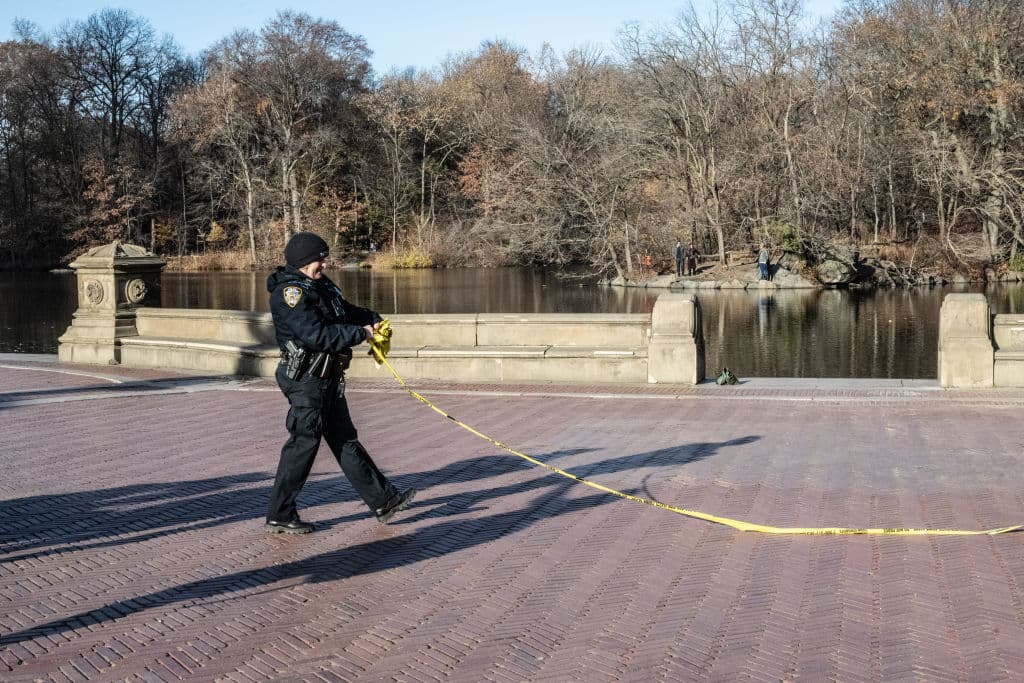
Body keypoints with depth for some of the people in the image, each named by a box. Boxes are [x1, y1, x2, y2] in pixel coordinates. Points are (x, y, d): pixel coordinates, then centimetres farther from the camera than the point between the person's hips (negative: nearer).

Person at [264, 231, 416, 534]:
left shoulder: (320, 284, 12)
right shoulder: (290, 292, -17)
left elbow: (346, 310, 27)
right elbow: (316, 335, -26)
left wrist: (372, 319, 8)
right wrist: (360, 333, -17)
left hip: (328, 379, 10)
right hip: (305, 380, -10)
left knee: (346, 440, 15)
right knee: (303, 444, -3)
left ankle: (384, 501, 21)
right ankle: (279, 515, 8)